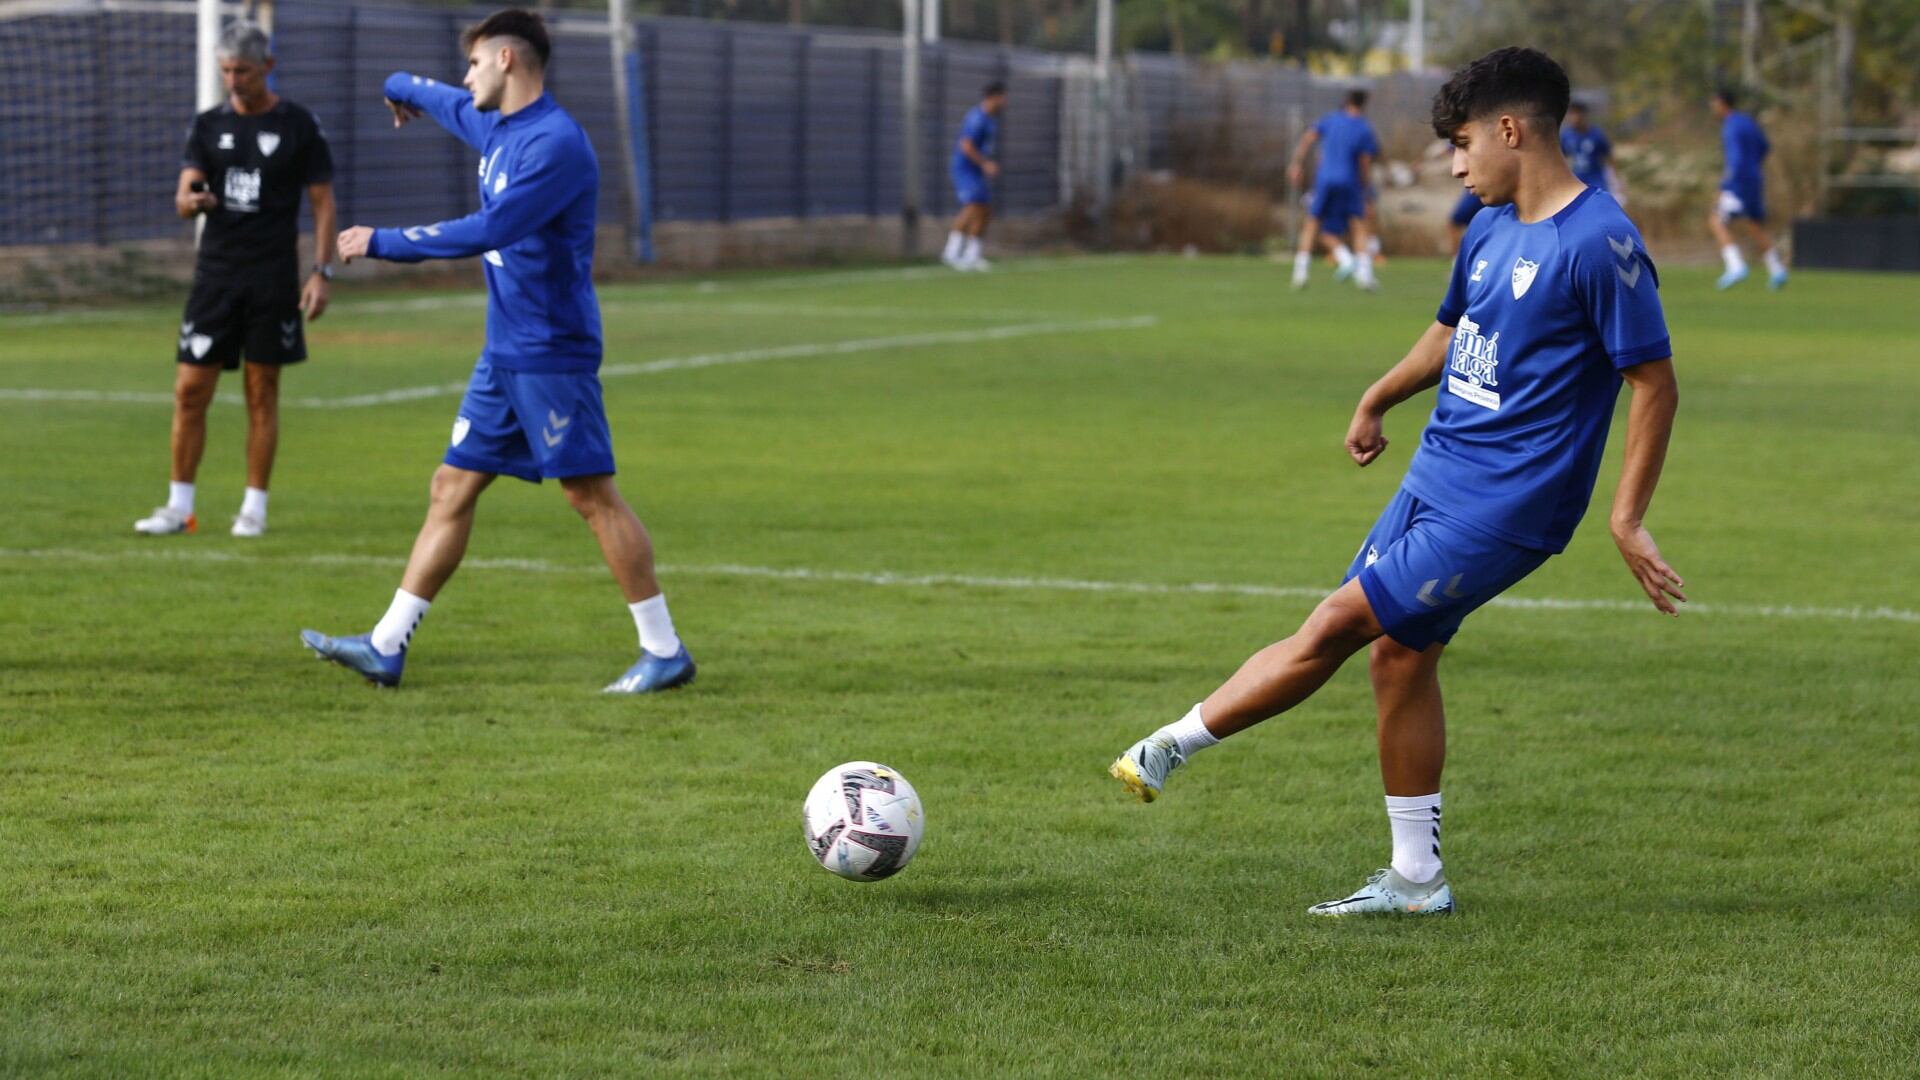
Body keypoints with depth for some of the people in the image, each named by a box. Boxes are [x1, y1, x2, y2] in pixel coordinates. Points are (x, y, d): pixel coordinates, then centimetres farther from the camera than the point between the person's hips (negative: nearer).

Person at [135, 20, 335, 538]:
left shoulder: (299, 125, -1)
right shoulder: (208, 125, 8)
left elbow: (323, 202, 1)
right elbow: (185, 192, -1)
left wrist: (321, 272, -7)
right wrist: (190, 199, -26)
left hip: (273, 280, -3)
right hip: (216, 275, 3)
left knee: (262, 394, 1)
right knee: (190, 391, 0)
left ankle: (254, 508, 9)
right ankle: (179, 507, 8)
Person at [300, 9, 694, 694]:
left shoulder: (556, 143, -17)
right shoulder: (495, 127, 13)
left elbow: (489, 230, -26)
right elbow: (446, 102, 38)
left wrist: (383, 243, -21)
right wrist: (402, 87, 58)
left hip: (551, 353, -9)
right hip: (504, 354, 9)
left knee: (592, 495, -6)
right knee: (451, 490, 8)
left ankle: (665, 652, 1)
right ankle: (386, 648, 10)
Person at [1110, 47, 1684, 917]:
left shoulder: (1600, 242, -17)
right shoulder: (1491, 231, 9)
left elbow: (1655, 382, -15)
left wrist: (1627, 519, -18)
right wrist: (1376, 403, 37)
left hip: (1501, 506, -9)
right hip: (1437, 477, 9)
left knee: (1337, 625, -10)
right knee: (1398, 653, 8)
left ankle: (1169, 749, 1)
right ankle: (1415, 880, 17)